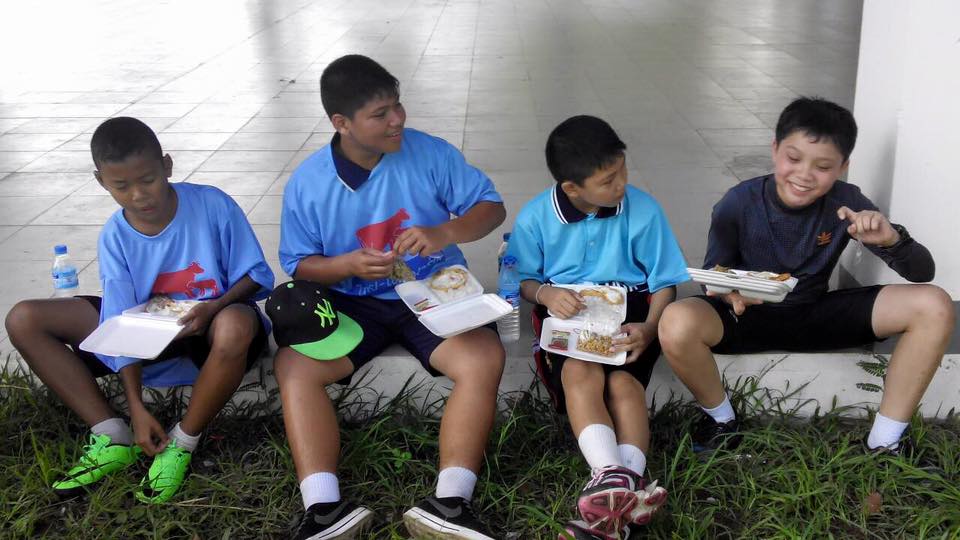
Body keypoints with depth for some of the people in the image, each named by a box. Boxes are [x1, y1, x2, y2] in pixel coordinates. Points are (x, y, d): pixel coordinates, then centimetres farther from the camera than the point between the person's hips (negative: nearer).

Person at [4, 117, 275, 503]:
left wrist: (215, 307, -31)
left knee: (236, 327, -45)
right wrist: (136, 407, -20)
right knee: (24, 321, -8)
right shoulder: (115, 238, -9)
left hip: (212, 323, -4)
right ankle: (113, 438, -12)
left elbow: (256, 274, -10)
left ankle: (183, 442, -19)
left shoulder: (212, 205, -17)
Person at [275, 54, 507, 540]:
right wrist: (348, 265, -21)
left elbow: (491, 206, -2)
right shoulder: (306, 184, -5)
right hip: (352, 301, 1)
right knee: (292, 365, -24)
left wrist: (443, 233, -23)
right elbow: (299, 265, 1)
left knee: (485, 360, -29)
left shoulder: (430, 154, -7)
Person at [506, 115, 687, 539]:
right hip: (568, 313, 0)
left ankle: (619, 485, -41)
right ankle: (615, 478, -48)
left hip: (629, 311, 1)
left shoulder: (643, 210, -8)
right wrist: (544, 293, -18)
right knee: (579, 372, -32)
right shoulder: (535, 217, -7)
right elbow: (522, 278, 6)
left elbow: (665, 282, 0)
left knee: (623, 381, -29)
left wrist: (649, 329, -18)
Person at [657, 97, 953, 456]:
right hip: (748, 316, -2)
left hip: (816, 316, 3)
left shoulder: (845, 204, -12)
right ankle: (721, 419, -4)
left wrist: (891, 239, -34)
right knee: (676, 325, -37)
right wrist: (727, 289, -33)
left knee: (934, 306, -17)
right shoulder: (737, 205, -17)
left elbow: (923, 273, -10)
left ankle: (885, 440, -5)